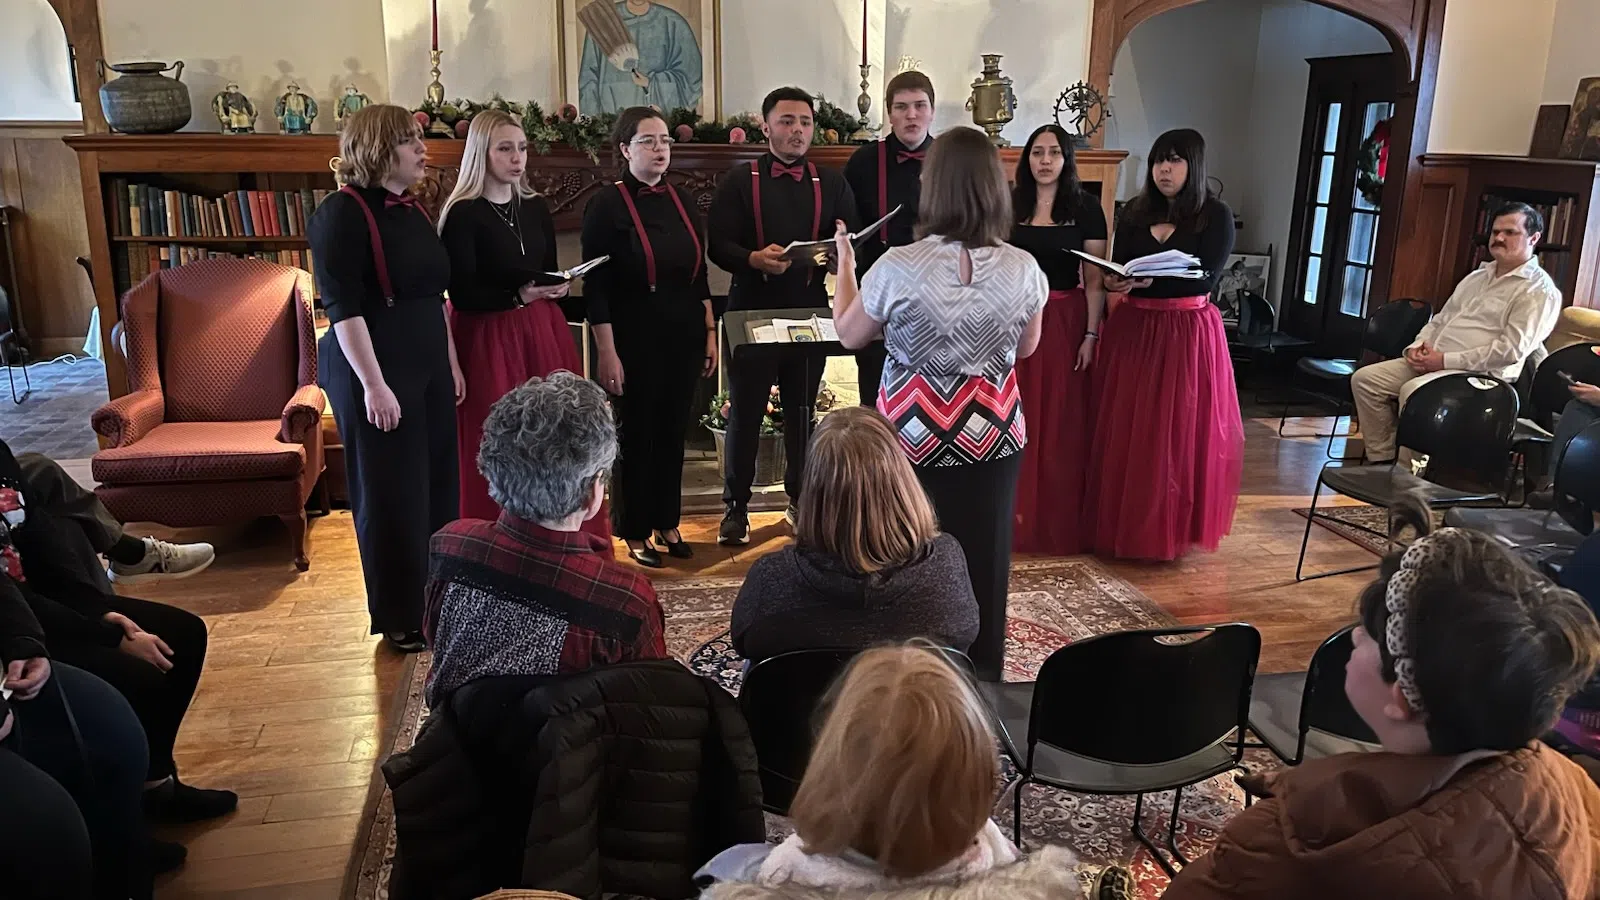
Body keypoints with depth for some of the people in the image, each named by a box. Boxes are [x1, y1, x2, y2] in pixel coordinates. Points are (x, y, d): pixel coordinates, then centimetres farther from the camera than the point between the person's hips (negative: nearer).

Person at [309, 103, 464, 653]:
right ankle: (399, 617, 14)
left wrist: (451, 362, 16)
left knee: (438, 484, 12)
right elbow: (343, 307, -18)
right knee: (391, 493, 1)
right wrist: (373, 383, -22)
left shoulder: (412, 210, 12)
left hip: (428, 367, 8)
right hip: (376, 372, -8)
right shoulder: (342, 214, -12)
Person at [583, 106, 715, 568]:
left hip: (684, 337, 5)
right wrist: (607, 353, -15)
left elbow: (700, 275, 12)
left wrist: (710, 333, 8)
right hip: (636, 338, -5)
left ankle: (667, 524, 27)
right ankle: (635, 532, 20)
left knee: (674, 431, 12)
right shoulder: (607, 205, -8)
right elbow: (595, 287, -11)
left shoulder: (682, 200, 8)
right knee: (637, 433, 6)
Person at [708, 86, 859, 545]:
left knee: (803, 410, 12)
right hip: (752, 310, -2)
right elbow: (718, 245, -7)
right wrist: (754, 258, -25)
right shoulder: (740, 180, 0)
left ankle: (802, 499, 27)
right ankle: (736, 507, 14)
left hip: (811, 311, 3)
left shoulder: (831, 183, 9)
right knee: (745, 412, 3)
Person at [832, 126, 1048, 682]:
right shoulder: (1023, 269, -10)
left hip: (914, 439, -2)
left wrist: (844, 264, 14)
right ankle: (980, 674, 30)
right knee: (982, 560, 15)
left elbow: (848, 335, 1)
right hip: (992, 438, 2)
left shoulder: (898, 267, -17)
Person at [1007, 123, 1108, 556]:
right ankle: (1016, 518, 18)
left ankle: (1062, 524, 16)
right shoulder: (1008, 205, 5)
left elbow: (1095, 279, -2)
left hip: (1066, 324, -1)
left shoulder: (1086, 208, 0)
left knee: (1063, 426, 4)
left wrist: (1091, 334, -10)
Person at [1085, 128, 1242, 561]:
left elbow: (1205, 279, -13)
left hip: (1187, 334, -3)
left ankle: (1172, 528, 12)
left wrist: (1148, 280, -27)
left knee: (1179, 432, 1)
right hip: (1132, 331, 3)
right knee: (1124, 431, 4)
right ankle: (1120, 523, 14)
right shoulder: (1134, 211, 9)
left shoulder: (1216, 215, -2)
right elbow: (1117, 270, 6)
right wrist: (1113, 282, -18)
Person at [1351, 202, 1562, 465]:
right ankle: (1382, 460, -4)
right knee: (1365, 379, -8)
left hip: (1480, 373, -8)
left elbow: (1511, 350, -17)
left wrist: (1446, 360, -19)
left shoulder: (1538, 290, -6)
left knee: (1412, 392, -35)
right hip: (1432, 361, 9)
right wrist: (1418, 346, 2)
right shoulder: (1477, 277, 21)